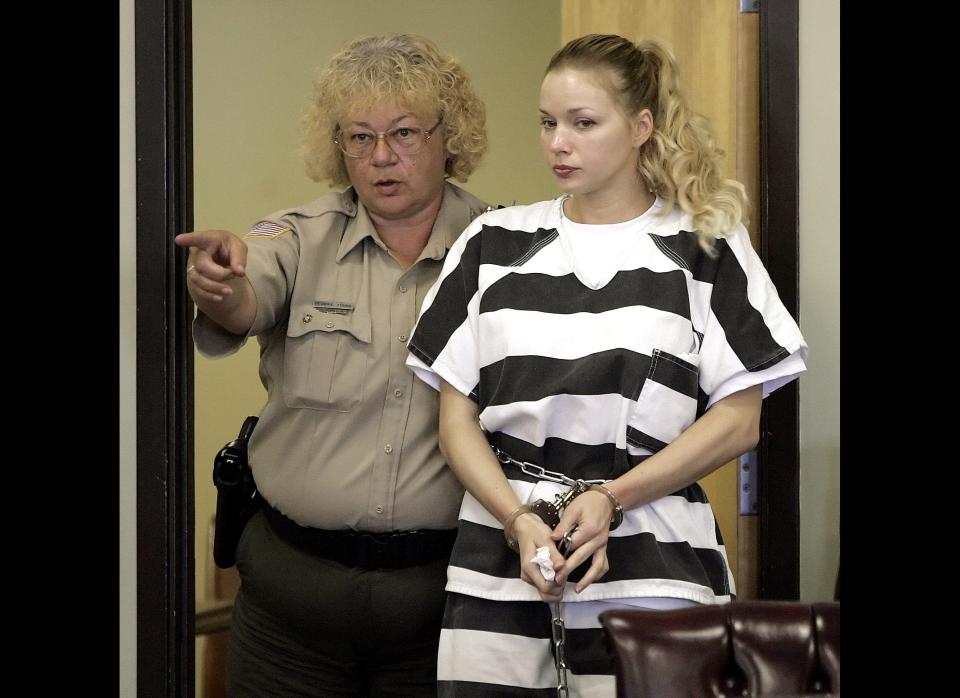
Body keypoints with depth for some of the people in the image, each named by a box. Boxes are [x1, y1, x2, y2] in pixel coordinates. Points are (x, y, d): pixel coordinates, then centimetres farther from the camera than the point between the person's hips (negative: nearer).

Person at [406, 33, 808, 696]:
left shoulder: (706, 248, 4)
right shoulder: (493, 244, 9)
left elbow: (738, 419, -1)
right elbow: (457, 416, 7)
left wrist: (610, 499, -11)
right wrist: (520, 521, -9)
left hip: (652, 569, -2)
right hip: (501, 567, 2)